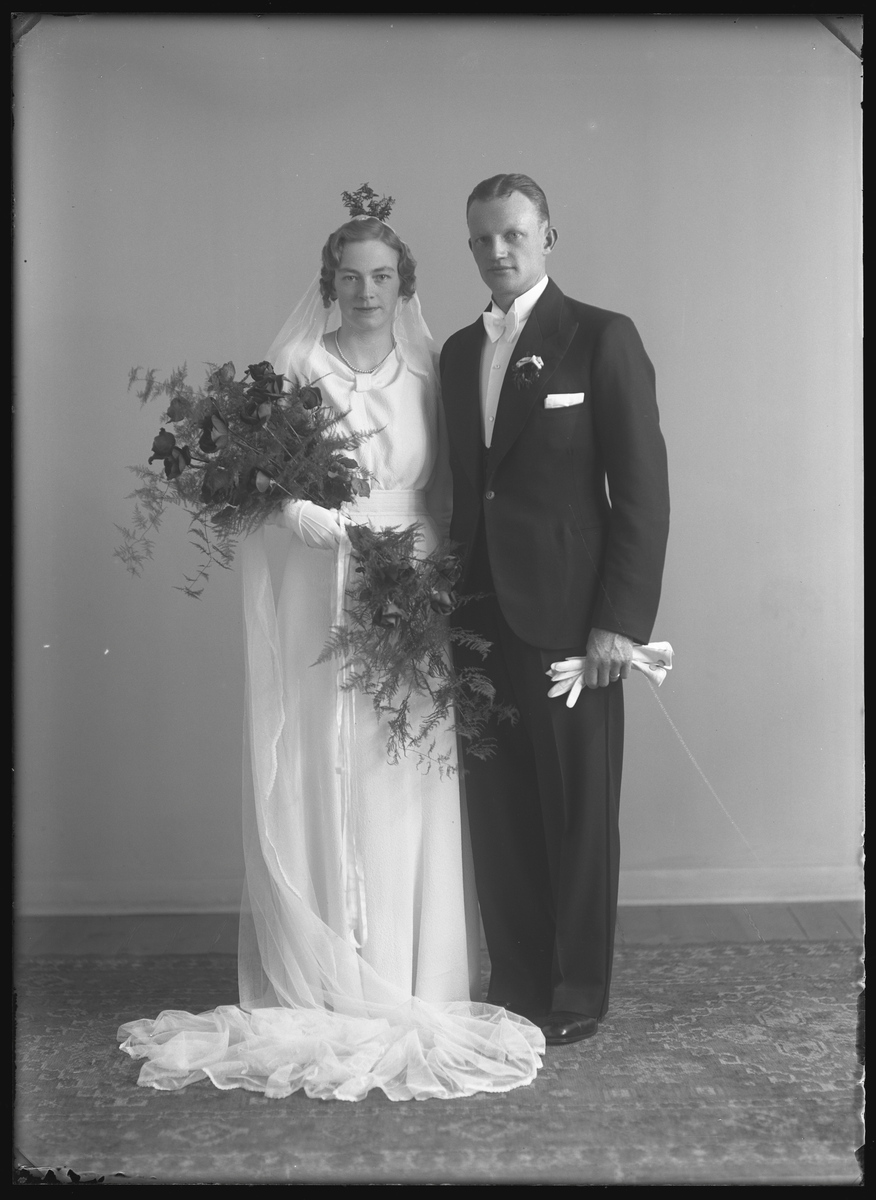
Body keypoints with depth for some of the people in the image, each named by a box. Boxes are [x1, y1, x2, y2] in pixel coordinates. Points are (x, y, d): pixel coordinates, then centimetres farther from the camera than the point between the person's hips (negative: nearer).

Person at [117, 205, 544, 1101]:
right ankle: (326, 986, 9)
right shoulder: (295, 366, 3)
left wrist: (429, 556, -4)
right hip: (324, 594, -2)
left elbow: (442, 490, 12)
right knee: (323, 782, -2)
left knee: (408, 785, 2)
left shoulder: (428, 372, 11)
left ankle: (412, 985, 13)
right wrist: (323, 522, -21)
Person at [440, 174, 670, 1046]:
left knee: (578, 814, 4)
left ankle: (576, 997, 17)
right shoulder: (458, 352, 15)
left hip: (569, 618, -5)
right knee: (498, 812, 9)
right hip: (481, 615, 5)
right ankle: (514, 985, 21)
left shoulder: (602, 339, -3)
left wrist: (621, 619, -14)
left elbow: (642, 489, -8)